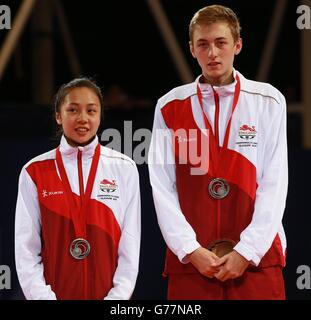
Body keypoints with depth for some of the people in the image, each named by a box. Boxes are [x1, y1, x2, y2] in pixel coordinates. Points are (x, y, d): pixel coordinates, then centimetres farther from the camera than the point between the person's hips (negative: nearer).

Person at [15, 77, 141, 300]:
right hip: (55, 292, 0)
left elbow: (130, 247, -1)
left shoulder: (124, 169, 2)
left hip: (109, 293, 0)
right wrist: (44, 298, -13)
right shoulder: (35, 172, 1)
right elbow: (26, 249, -2)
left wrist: (116, 297, -11)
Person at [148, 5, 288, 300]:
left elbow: (274, 184, -1)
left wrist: (246, 252, -9)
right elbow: (162, 187, 1)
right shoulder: (170, 107, 6)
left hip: (257, 257, 0)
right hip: (189, 259, 1)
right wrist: (191, 250, -9)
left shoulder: (268, 102, 4)